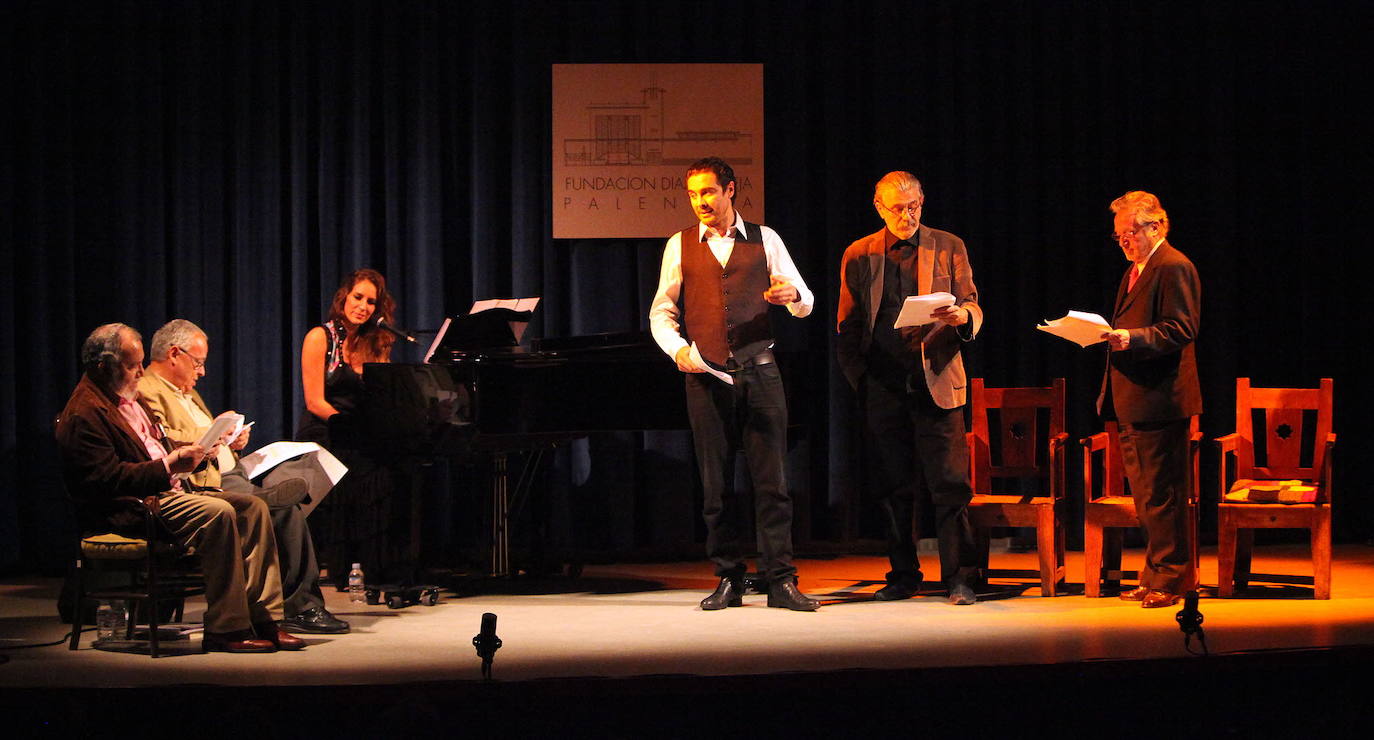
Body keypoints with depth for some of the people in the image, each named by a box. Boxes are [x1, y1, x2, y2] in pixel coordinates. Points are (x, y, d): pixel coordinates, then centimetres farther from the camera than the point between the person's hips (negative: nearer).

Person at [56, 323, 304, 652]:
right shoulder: (85, 413, -13)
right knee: (219, 513, -29)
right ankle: (225, 628, -24)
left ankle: (264, 618, -9)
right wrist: (169, 466, -23)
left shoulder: (130, 398, 21)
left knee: (253, 507, -4)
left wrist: (187, 453, 10)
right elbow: (107, 479, -21)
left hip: (167, 491, 11)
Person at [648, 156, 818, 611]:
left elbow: (804, 305, 7)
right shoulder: (680, 246, 10)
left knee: (771, 479, -4)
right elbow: (661, 312, 8)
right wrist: (677, 348, -11)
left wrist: (792, 294, -16)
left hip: (759, 370, -1)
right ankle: (728, 581, 12)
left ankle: (781, 581, -2)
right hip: (706, 375, 1)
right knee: (716, 484, 4)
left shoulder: (764, 240, 9)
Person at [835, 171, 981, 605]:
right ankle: (903, 576, 16)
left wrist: (963, 316, -18)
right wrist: (858, 377, 2)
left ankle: (959, 578, -2)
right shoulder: (858, 256, 10)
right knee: (894, 487, 7)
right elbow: (847, 327, 12)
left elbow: (972, 309, 6)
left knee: (949, 484, -6)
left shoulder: (948, 248, 7)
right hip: (883, 387, 2)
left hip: (936, 382, -2)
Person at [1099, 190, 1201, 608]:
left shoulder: (1174, 268, -10)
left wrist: (1131, 338, -27)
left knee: (1161, 494, -6)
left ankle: (1172, 579, 1)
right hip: (1132, 401, 10)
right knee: (1146, 495, 14)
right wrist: (1109, 334, 12)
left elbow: (1180, 331, -18)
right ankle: (1156, 576, 21)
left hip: (1159, 400, -10)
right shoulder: (1135, 271, 21)